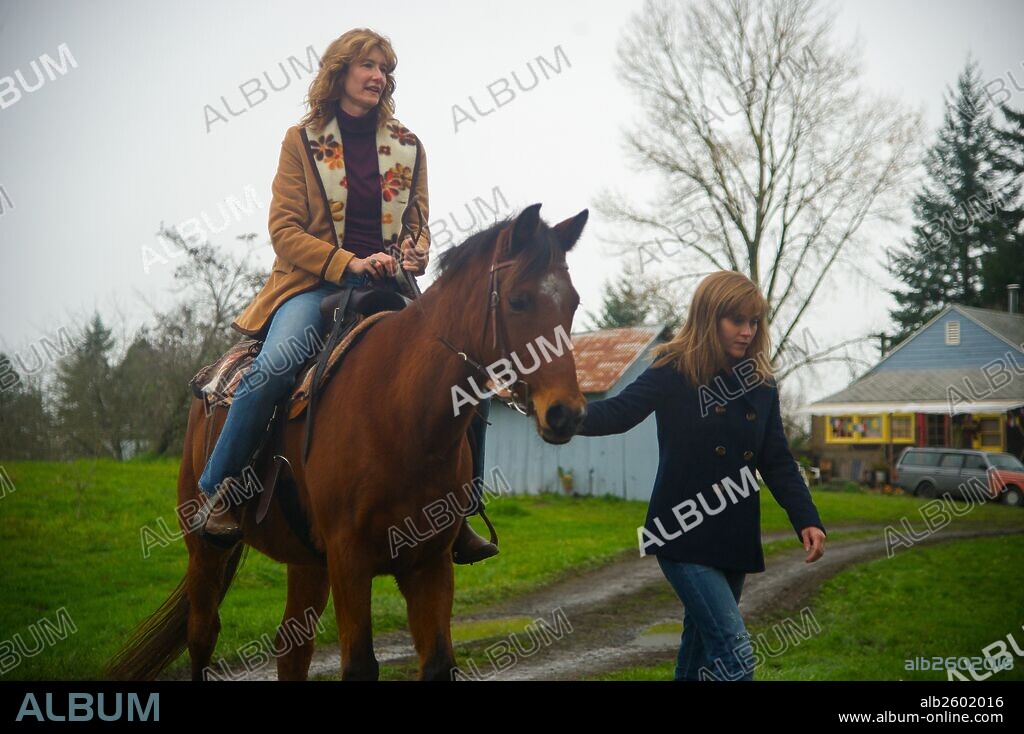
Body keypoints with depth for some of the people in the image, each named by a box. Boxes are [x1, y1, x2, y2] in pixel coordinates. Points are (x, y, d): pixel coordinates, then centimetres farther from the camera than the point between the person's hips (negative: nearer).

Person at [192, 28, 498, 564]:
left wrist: (413, 256, -4)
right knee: (274, 367, -32)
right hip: (314, 283, -3)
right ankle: (216, 489, -15)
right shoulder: (302, 140, 5)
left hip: (388, 289, 3)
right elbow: (283, 228, -1)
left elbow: (419, 224, 20)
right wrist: (349, 262, -15)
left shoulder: (408, 147, 15)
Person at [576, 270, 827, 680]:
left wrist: (806, 520, -3)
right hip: (684, 535, -6)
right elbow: (619, 413, -14)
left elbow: (777, 462, 9)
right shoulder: (674, 371, -7)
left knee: (701, 649, 17)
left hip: (735, 538, 6)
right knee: (734, 652, -16)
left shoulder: (762, 385, 7)